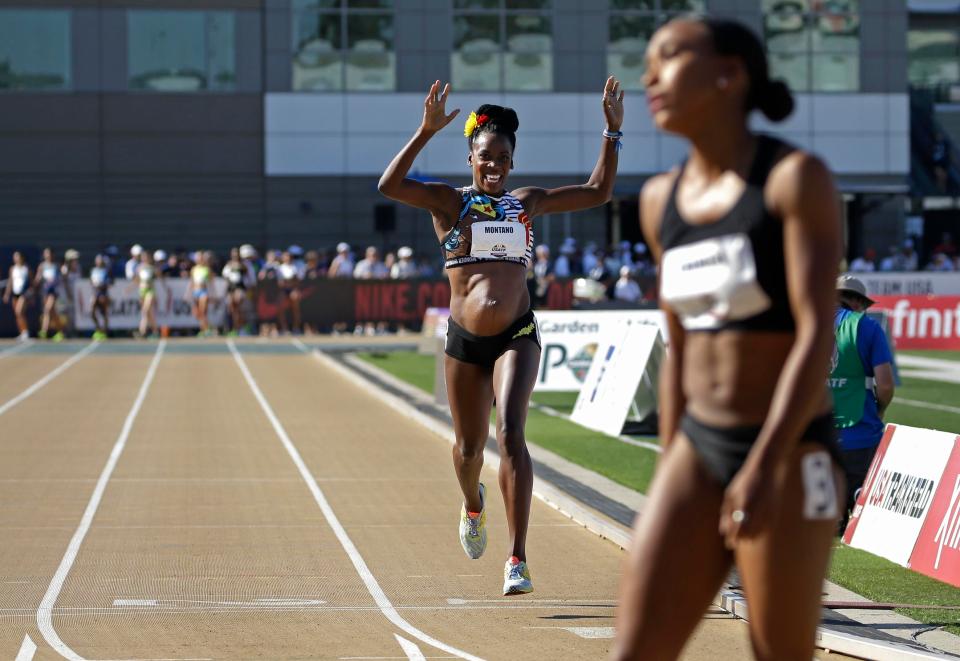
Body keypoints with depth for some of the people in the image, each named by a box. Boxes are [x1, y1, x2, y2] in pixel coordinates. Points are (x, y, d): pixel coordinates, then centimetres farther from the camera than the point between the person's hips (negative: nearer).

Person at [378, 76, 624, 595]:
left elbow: (597, 192, 13)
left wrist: (612, 132, 6)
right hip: (463, 341, 0)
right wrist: (425, 133, -27)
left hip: (517, 337, 0)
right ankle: (473, 505, 51)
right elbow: (389, 186, -18)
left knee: (510, 435, -17)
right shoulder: (449, 202, 0)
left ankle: (517, 560, -19)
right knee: (469, 445, 14)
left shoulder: (528, 203, 9)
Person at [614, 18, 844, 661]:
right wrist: (671, 484, 16)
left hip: (792, 458, -6)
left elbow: (817, 334, -18)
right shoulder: (661, 200, 9)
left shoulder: (797, 178, -11)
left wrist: (764, 465, -27)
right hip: (701, 450, 6)